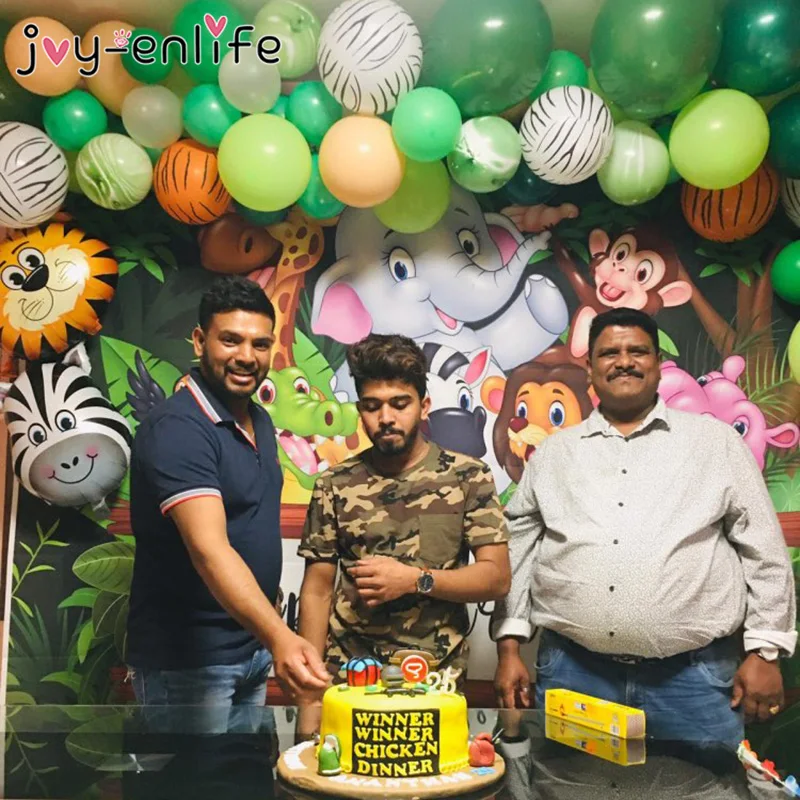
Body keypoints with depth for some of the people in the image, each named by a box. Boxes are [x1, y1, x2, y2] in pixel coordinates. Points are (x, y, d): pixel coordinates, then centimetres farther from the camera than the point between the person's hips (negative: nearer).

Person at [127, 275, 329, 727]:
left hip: (252, 647, 8)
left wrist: (271, 639, 9)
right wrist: (280, 637, -46)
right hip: (187, 659, -8)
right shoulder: (176, 429, -21)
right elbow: (209, 549, -34)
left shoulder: (261, 422, 6)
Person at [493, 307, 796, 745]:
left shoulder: (716, 441, 6)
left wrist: (765, 652, 0)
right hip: (573, 671, 2)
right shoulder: (553, 454, 10)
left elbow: (763, 549, 5)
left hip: (694, 675, -1)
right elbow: (517, 551, 10)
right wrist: (509, 648, 5)